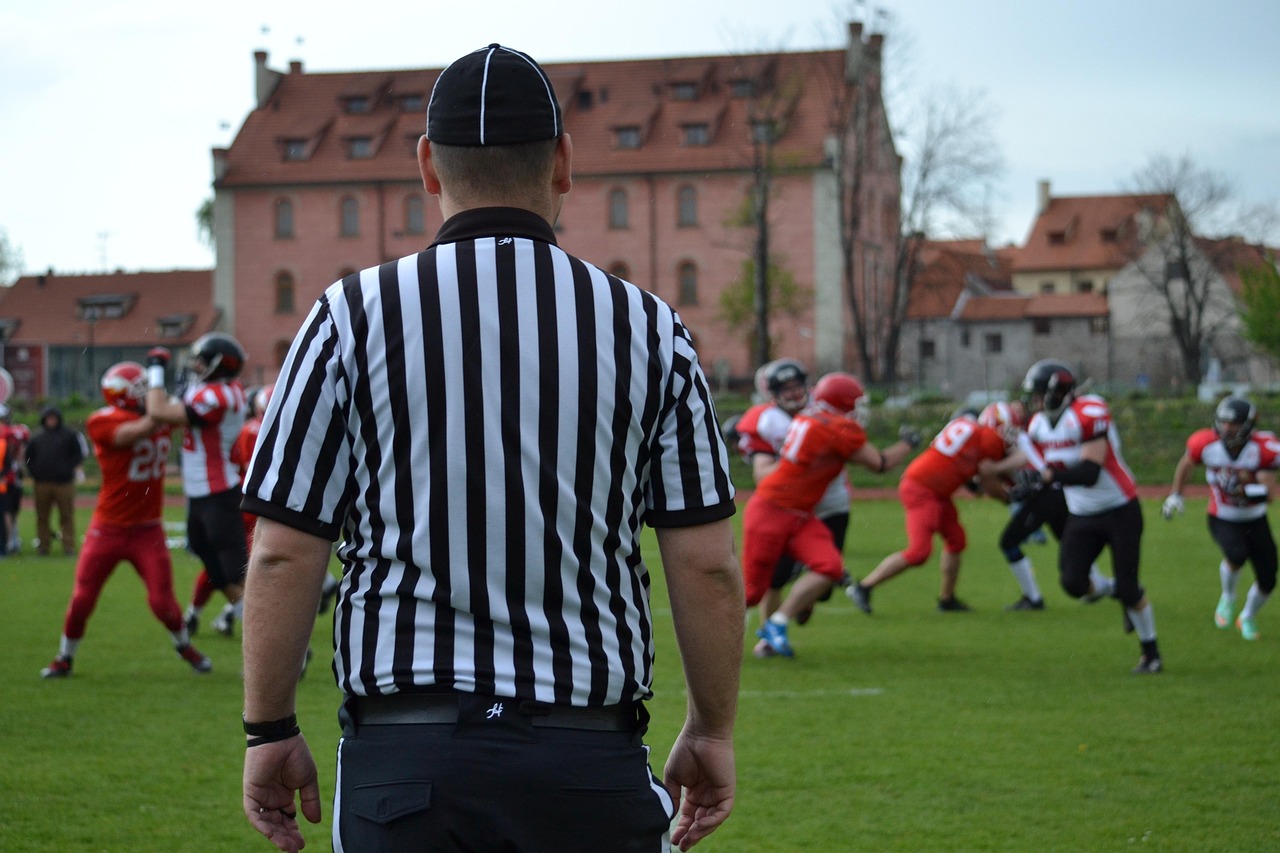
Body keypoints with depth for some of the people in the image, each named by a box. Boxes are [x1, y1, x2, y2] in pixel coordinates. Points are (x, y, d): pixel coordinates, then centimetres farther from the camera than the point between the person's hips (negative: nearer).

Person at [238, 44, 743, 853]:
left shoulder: (352, 317, -1)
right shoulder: (647, 329, 3)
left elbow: (284, 555, -1)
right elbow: (708, 566, 3)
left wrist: (270, 729, 8)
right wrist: (713, 730, 14)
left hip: (403, 759, -1)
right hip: (592, 761, 1)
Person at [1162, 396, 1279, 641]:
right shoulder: (1206, 444, -19)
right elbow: (1186, 464, 4)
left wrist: (1242, 489, -41)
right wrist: (1175, 495, 8)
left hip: (1255, 521, 1)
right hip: (1222, 519, -1)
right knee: (1236, 554, -33)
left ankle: (1248, 618, 35)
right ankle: (1227, 598, -1)